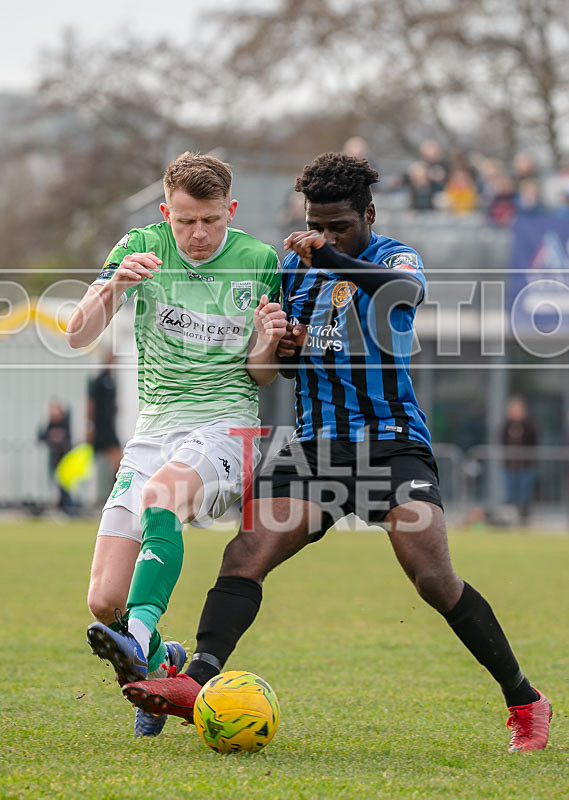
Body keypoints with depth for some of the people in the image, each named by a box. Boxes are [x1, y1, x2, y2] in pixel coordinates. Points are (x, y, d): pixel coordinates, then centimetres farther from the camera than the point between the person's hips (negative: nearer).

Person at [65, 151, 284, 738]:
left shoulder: (260, 262, 2)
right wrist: (113, 285, -23)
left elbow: (260, 374, 8)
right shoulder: (142, 248, 3)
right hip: (156, 425, 3)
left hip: (226, 425, -3)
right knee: (104, 602, -8)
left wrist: (268, 344, -15)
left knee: (161, 490, -40)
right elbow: (77, 336, -4)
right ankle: (157, 663, 25)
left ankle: (139, 638, -55)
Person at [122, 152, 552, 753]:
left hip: (392, 444, -5)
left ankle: (524, 702, -4)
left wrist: (331, 258, -41)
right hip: (316, 448, 5)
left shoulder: (392, 258, -1)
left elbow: (407, 288, -27)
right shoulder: (294, 268, 15)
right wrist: (281, 347, 2)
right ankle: (198, 682, -26)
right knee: (244, 557, -16)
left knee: (434, 579, -18)